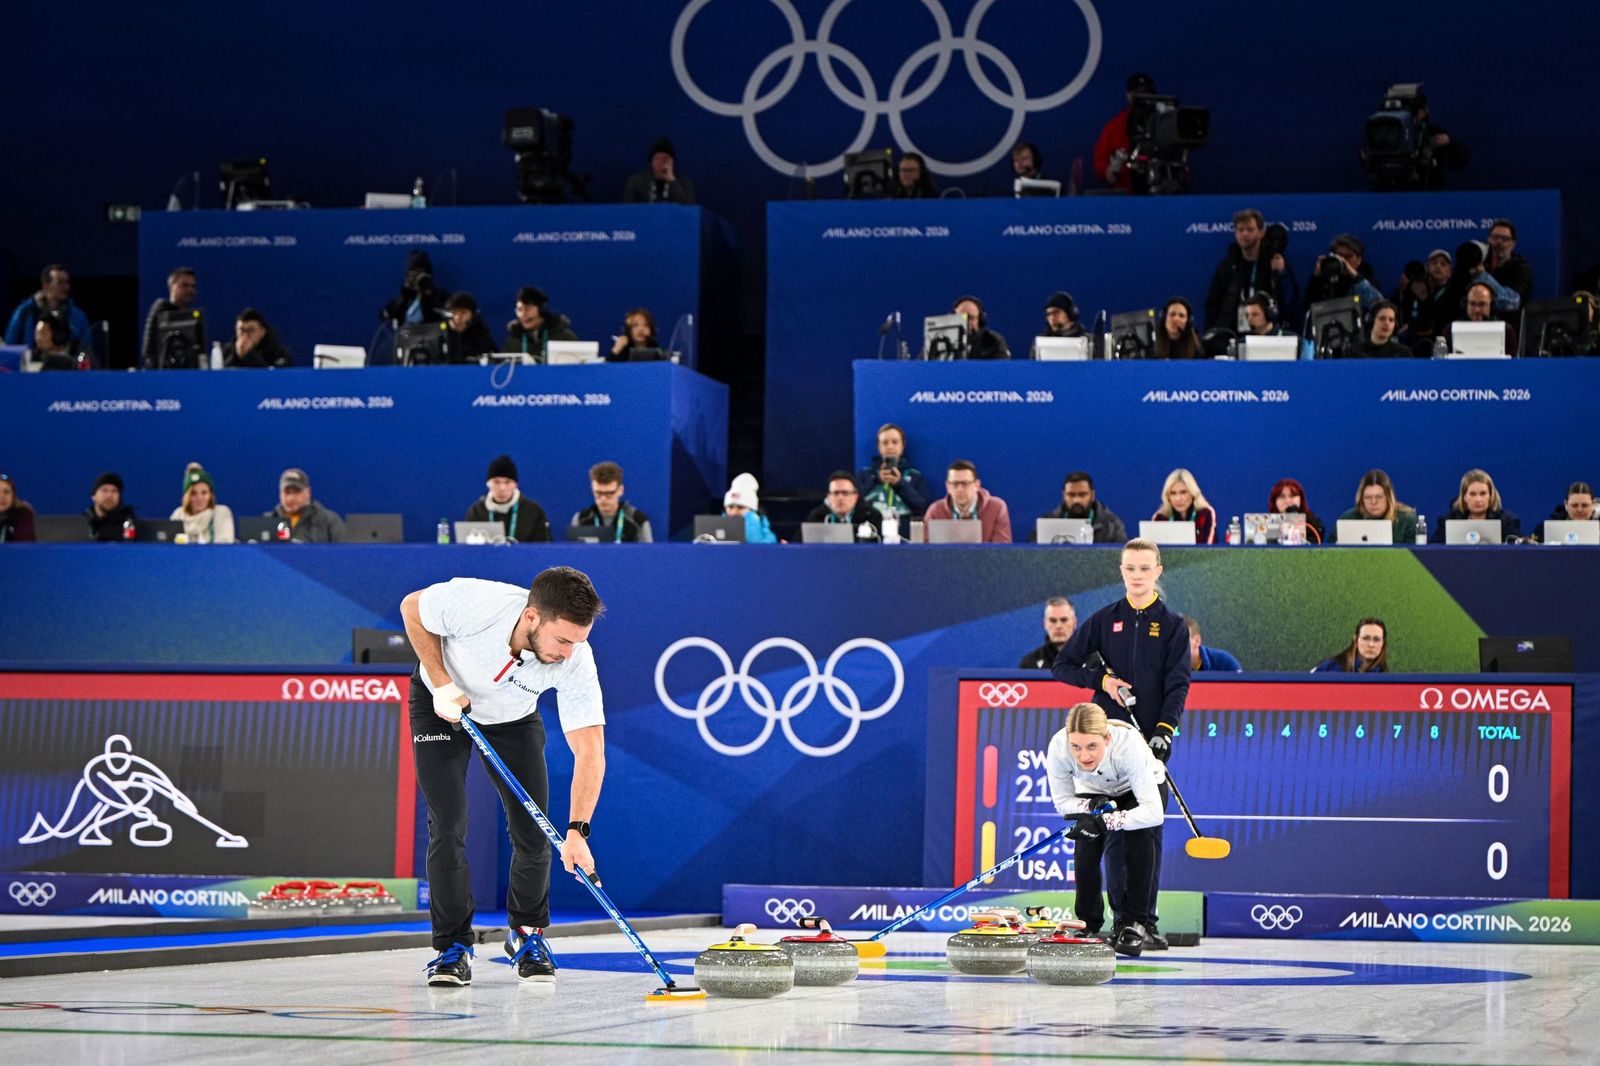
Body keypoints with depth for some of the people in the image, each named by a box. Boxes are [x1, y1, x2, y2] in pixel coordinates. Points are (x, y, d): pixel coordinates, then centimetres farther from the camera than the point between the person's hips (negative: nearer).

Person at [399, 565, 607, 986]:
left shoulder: (576, 661, -33)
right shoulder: (475, 603, -39)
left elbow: (590, 749, -33)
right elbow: (412, 608, -18)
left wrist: (577, 830, -42)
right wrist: (442, 682, -22)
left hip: (514, 718, 2)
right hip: (442, 703, -2)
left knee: (533, 833, -4)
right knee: (447, 826, -12)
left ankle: (527, 934, 20)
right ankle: (453, 946, 2)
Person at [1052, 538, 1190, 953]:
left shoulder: (1172, 624, 4)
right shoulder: (1104, 620, 8)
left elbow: (1178, 684, -3)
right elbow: (1063, 666, 11)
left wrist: (1164, 731, -16)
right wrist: (1102, 679, -5)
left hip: (1152, 737, -1)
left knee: (1149, 828, -3)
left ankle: (1146, 919, -1)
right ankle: (1122, 918, 1)